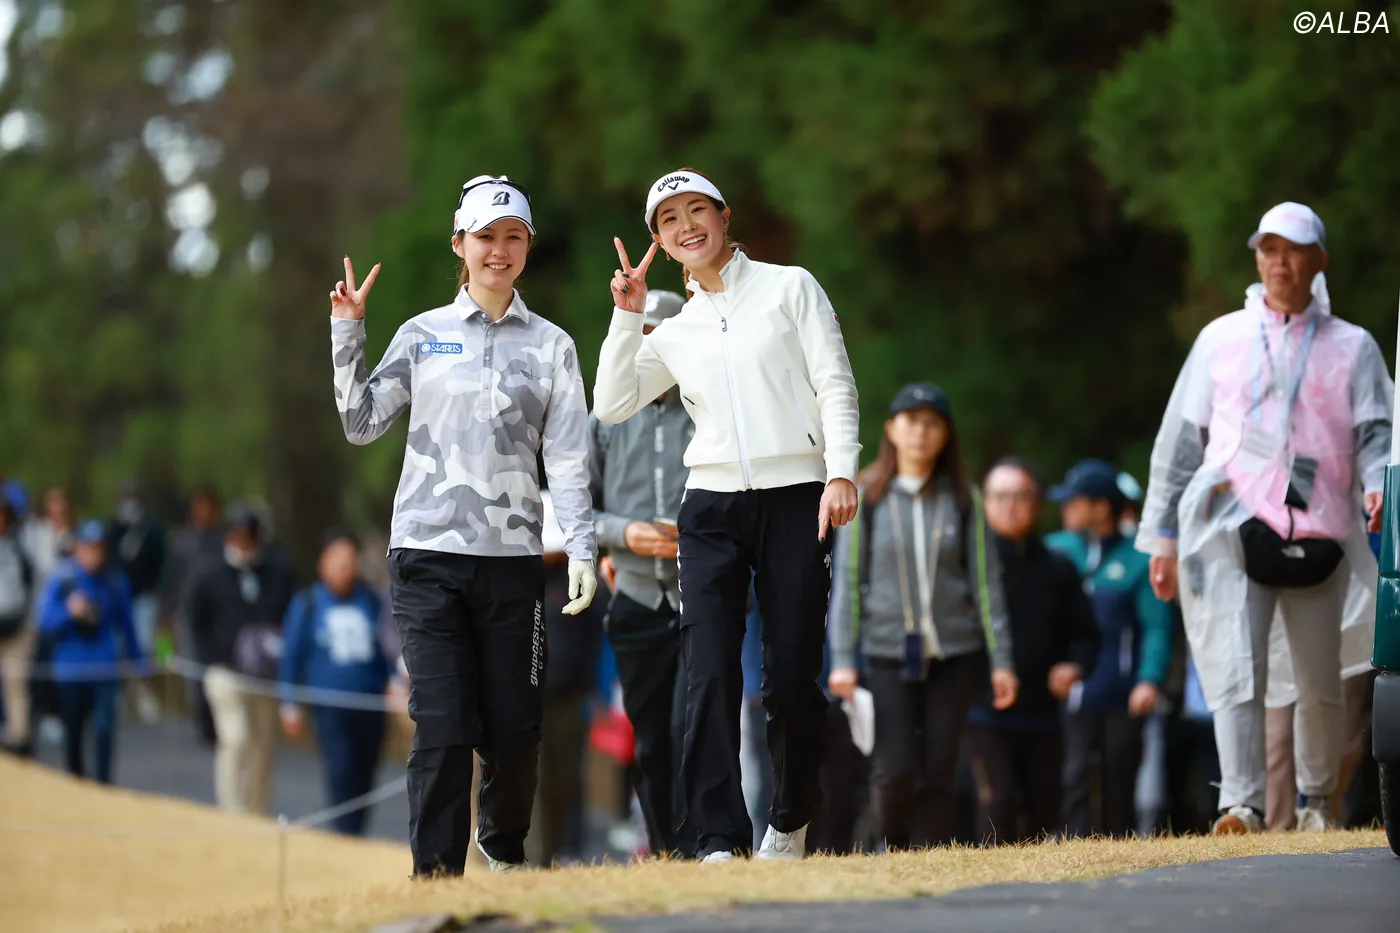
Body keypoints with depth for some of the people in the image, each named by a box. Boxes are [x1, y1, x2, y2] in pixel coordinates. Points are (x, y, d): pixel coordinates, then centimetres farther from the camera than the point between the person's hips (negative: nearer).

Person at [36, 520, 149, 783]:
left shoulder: (115, 581, 0)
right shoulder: (62, 580, -5)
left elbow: (126, 623, 10)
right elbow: (46, 624, -5)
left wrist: (138, 661, 14)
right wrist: (69, 612, -23)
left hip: (105, 669, 0)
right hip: (71, 669, 0)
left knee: (104, 727, -14)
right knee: (73, 732, 11)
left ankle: (103, 783, -10)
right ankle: (76, 780, 30)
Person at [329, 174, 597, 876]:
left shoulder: (550, 346, 10)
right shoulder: (424, 335, 10)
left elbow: (568, 458, 5)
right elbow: (362, 424, 7)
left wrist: (581, 549, -5)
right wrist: (348, 335, 0)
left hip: (512, 556, 1)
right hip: (428, 553, -1)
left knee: (514, 729, 2)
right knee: (443, 725, -10)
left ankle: (504, 845, 28)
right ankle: (436, 872, -6)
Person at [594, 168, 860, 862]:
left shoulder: (789, 287, 8)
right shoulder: (673, 333, 18)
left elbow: (835, 384, 0)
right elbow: (611, 407, 8)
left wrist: (840, 472, -12)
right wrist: (627, 316, 3)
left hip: (795, 499, -3)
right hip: (712, 504, 3)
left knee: (792, 681, -3)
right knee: (711, 680, -10)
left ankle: (790, 822, 18)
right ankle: (721, 843, -13)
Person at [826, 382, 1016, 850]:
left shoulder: (963, 499, 5)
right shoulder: (867, 497, 3)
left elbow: (986, 580, 6)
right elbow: (848, 580, 3)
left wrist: (1001, 661, 1)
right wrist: (842, 659, -3)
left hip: (954, 654, 1)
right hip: (888, 652, -1)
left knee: (938, 772, -2)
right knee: (895, 771, -9)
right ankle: (895, 850, 16)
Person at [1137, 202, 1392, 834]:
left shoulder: (1352, 348, 13)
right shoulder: (1221, 339, 15)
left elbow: (1377, 433, 2)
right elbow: (1179, 440, 15)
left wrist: (1378, 485, -21)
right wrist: (1162, 537, 10)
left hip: (1317, 536, 1)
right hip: (1232, 531, 0)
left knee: (1321, 685, 5)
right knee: (1237, 674, -15)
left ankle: (1316, 800, 25)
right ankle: (1242, 805, -21)